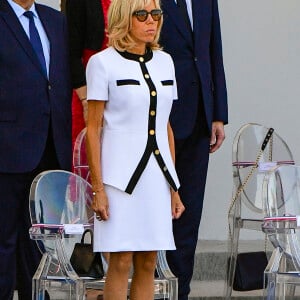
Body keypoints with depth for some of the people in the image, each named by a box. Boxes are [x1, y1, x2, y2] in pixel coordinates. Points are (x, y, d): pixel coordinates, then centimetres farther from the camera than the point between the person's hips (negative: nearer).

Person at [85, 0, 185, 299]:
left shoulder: (164, 61, 12)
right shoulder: (103, 62, -4)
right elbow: (93, 129, -5)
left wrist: (174, 187, 13)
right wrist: (98, 189, -10)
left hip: (158, 174, 5)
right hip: (120, 175, -5)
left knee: (148, 263, 6)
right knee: (121, 263, -5)